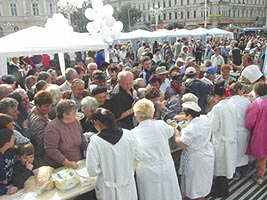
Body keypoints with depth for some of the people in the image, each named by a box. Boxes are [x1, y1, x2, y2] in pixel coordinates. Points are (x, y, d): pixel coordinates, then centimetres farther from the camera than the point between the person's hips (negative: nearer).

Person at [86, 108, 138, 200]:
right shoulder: (128, 135, -15)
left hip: (109, 191, -2)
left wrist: (105, 167, 1)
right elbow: (135, 157, -1)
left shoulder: (95, 141, -22)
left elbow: (93, 171, -16)